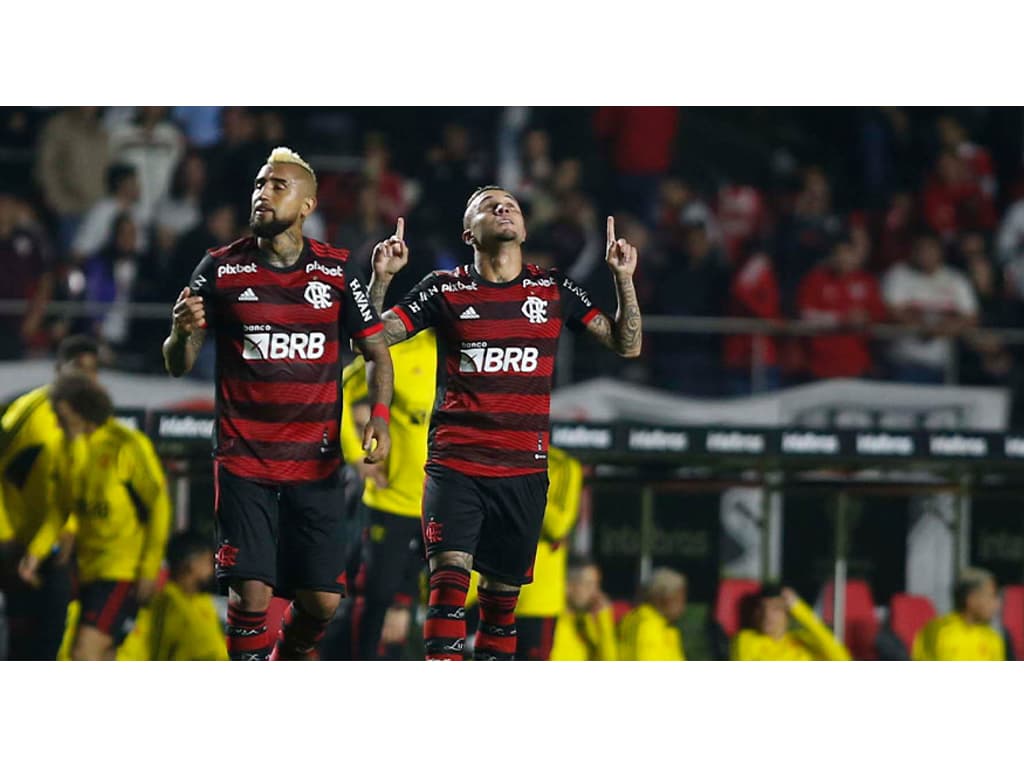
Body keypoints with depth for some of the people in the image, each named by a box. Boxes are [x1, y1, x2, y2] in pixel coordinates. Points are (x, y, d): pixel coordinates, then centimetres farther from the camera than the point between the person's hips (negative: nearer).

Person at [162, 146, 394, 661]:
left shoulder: (336, 271, 3)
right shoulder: (221, 269, 0)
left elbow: (376, 351, 9)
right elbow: (177, 365, 3)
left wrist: (379, 417, -8)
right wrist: (181, 333, -20)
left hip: (317, 463, 1)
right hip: (243, 460, -1)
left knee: (322, 599, 0)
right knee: (251, 594, -11)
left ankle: (293, 661, 30)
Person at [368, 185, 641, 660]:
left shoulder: (553, 290, 9)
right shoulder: (445, 290, 4)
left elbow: (626, 346, 10)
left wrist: (624, 279, -2)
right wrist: (381, 277, -11)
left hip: (524, 469, 2)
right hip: (454, 464, -2)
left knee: (503, 595, 7)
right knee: (449, 574, -19)